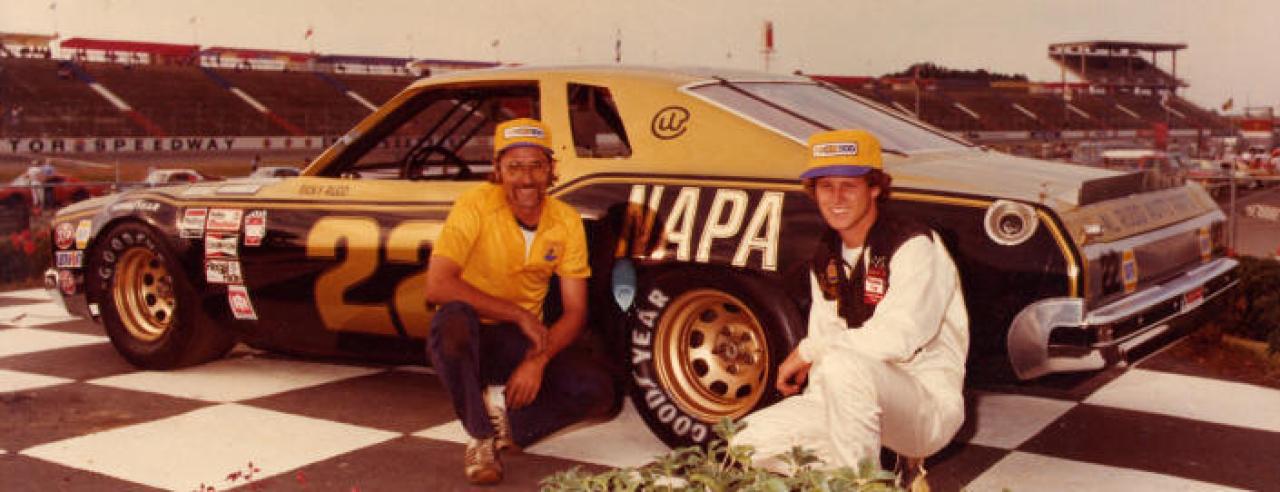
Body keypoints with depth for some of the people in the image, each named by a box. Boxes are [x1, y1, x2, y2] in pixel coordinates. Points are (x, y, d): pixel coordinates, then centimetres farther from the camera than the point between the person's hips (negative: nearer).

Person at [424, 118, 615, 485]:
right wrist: (518, 314, -24)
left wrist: (538, 360, -22)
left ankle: (506, 422, 3)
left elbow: (575, 311, -3)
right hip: (469, 337, -3)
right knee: (453, 319, -38)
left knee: (598, 391, -19)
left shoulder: (567, 222, -4)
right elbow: (436, 286, -26)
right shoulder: (476, 207, -16)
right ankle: (481, 437, -18)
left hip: (523, 341, 3)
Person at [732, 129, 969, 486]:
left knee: (843, 364, -37)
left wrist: (807, 350, -17)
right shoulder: (826, 259, 10)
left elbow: (898, 338, -27)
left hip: (930, 401, -7)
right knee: (749, 443, -6)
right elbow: (826, 335, 10)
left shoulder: (913, 247, -15)